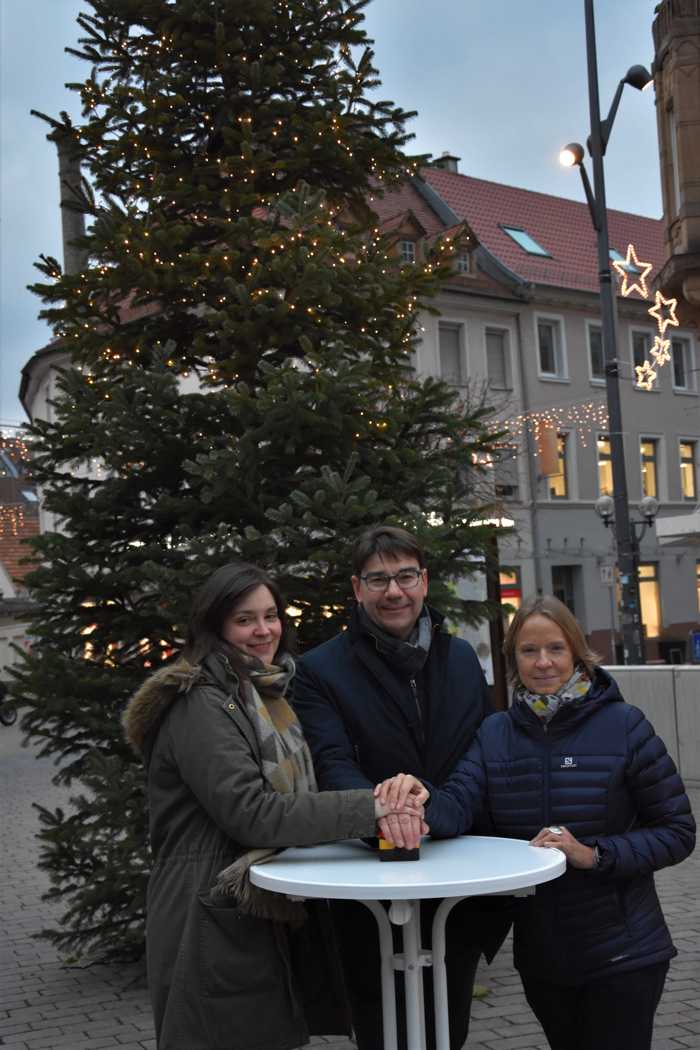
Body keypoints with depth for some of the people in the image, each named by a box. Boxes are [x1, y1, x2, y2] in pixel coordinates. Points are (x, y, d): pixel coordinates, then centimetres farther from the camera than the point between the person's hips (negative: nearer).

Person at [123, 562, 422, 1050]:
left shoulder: (265, 694, 14)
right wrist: (367, 809, -30)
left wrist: (384, 795, 1)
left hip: (264, 916, 9)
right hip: (212, 924, -9)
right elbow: (249, 812, -26)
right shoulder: (201, 706, -16)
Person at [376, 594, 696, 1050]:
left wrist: (595, 854, -22)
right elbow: (455, 809, -14)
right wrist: (420, 798, -36)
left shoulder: (623, 726, -11)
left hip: (622, 956, -4)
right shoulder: (495, 733, 0)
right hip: (539, 956, 4)